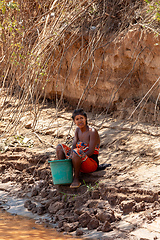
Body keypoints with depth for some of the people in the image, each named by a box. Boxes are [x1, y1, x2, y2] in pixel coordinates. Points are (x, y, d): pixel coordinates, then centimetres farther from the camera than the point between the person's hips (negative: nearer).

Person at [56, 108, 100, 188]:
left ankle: (76, 179, -21)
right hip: (80, 162, 8)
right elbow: (73, 146, 3)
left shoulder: (92, 132, -15)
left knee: (76, 152, -37)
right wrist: (70, 156, -20)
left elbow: (91, 152, -20)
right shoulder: (78, 130, 8)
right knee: (59, 147, 4)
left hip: (92, 163, -8)